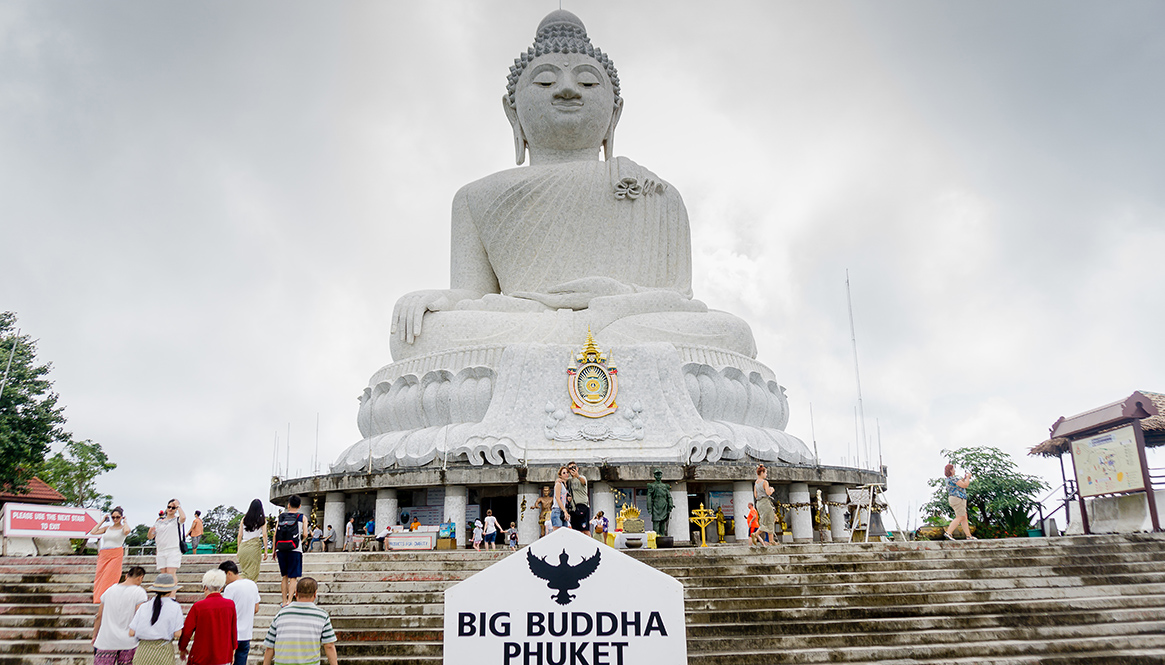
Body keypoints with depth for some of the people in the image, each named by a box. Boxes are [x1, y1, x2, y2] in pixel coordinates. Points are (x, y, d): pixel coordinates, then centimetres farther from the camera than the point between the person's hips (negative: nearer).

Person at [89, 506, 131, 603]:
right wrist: (102, 521, 13)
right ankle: (98, 599, 9)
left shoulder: (123, 528, 3)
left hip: (115, 556, -5)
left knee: (110, 577, -11)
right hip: (103, 555, 5)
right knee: (99, 577, 3)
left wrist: (124, 521, -4)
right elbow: (93, 532, 8)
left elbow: (126, 531, -22)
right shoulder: (107, 528, 18)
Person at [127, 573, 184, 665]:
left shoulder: (143, 607, 1)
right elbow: (177, 634, -8)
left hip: (143, 651, 3)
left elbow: (131, 633, 0)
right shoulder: (175, 607, -6)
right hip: (163, 652, -3)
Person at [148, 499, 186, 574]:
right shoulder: (159, 522, 20)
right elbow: (151, 537, 20)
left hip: (173, 550, -5)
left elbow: (183, 518, -19)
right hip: (161, 552, 5)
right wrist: (150, 531, -3)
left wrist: (178, 506, -5)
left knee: (171, 573, -17)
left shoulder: (177, 520, 7)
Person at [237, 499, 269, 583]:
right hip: (255, 546, -3)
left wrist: (238, 550, 16)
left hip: (243, 546, 3)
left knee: (244, 571, 14)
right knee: (252, 573, 1)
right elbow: (264, 535, -3)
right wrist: (265, 551, 0)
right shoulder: (262, 519, 2)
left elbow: (240, 536, 10)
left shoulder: (244, 519, 10)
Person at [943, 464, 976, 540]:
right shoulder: (952, 479, -16)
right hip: (957, 499, -11)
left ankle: (969, 536, 9)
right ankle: (948, 533, -19)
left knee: (964, 518, 10)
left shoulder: (948, 479, 16)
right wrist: (968, 477, -1)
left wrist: (964, 478, 23)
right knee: (959, 518, -12)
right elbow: (965, 485, -16)